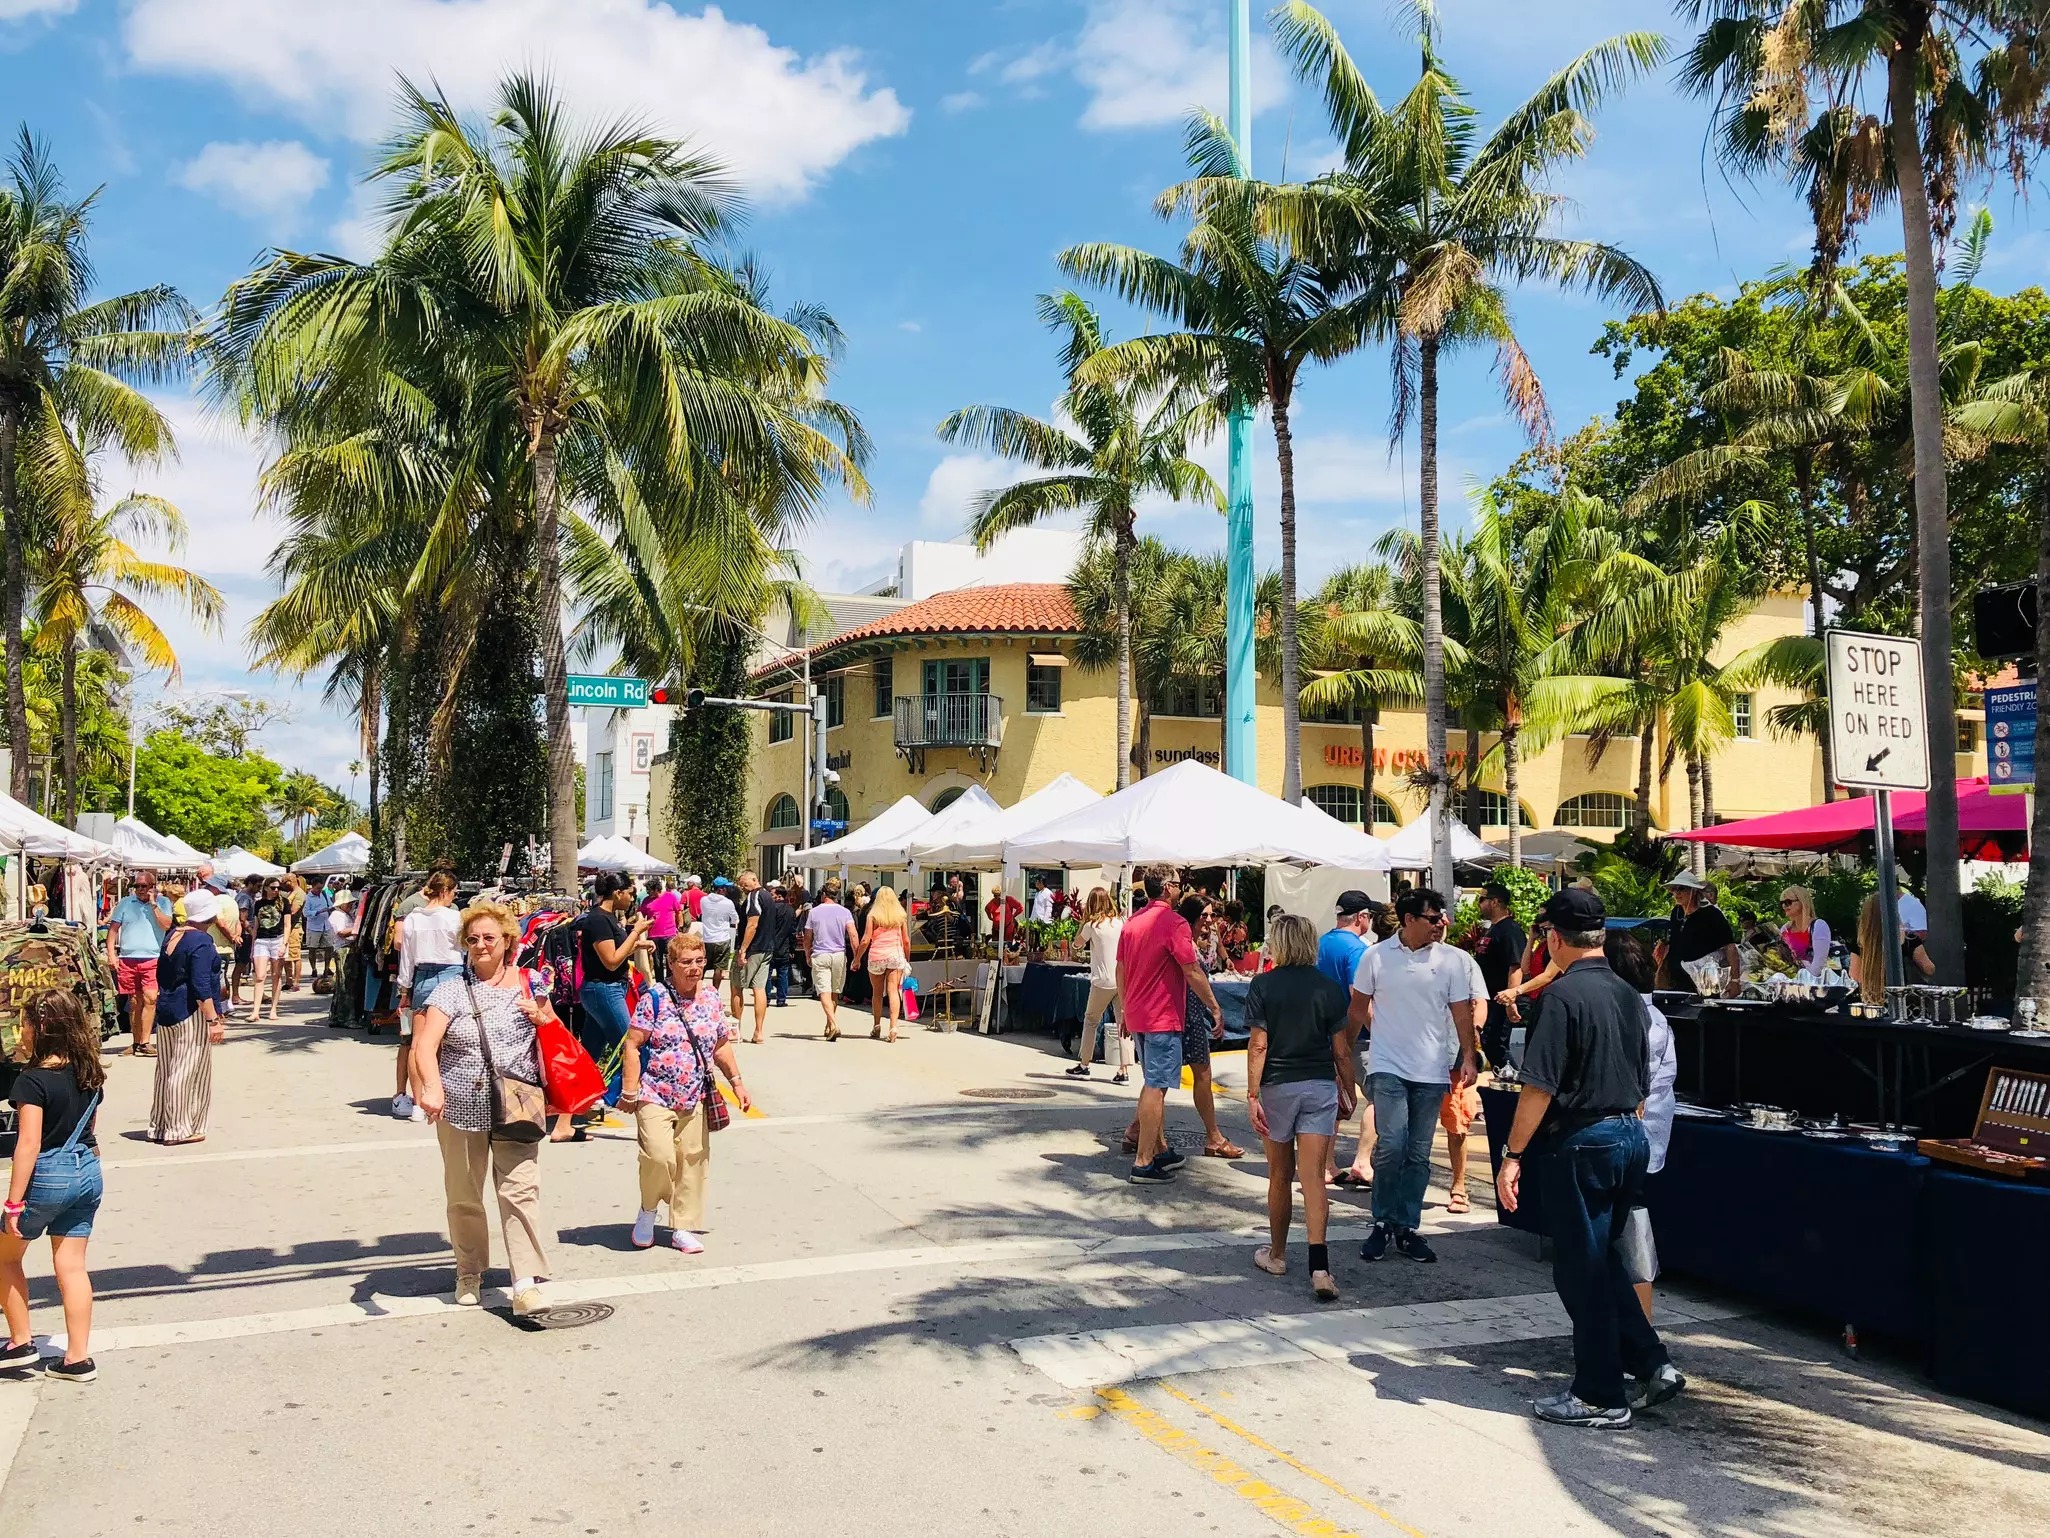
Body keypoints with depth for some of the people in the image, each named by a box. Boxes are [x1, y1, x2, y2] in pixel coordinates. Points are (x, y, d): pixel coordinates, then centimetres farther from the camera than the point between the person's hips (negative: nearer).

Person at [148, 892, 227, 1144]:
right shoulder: (201, 941, -16)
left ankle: (160, 1127, 21)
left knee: (167, 1071, 14)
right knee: (189, 1072, -2)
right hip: (191, 1015, -9)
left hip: (166, 1010, 9)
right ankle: (179, 1130, 3)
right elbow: (201, 986, -21)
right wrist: (213, 1020, -20)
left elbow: (161, 974, 19)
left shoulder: (172, 935, 10)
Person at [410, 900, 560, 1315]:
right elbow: (425, 1045, -14)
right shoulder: (452, 986, -2)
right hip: (461, 1107, 0)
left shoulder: (528, 983, 6)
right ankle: (469, 1273, 29)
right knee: (464, 1195, 10)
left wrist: (540, 1016, -4)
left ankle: (527, 1282, -5)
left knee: (520, 1190, -7)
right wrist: (431, 1088, -32)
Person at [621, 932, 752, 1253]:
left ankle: (683, 1227, 19)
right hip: (655, 1095, -5)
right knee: (659, 1157, -17)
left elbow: (721, 1045, 17)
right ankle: (648, 1209, 13)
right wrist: (630, 1091, -12)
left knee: (693, 1161, 4)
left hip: (695, 1099, 5)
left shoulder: (712, 998, 6)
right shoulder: (654, 998, -9)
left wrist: (736, 1081, 12)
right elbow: (633, 1045, -9)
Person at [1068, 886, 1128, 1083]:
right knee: (1123, 1024, 2)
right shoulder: (1120, 922, 4)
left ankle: (1084, 1065, 20)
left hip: (1103, 981, -3)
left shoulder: (1092, 925, -7)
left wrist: (1084, 918, 11)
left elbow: (1078, 941, 9)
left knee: (1090, 1020, 14)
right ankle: (1124, 1071, -3)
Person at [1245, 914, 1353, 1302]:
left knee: (1280, 1175, 14)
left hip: (1277, 1087, -1)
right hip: (1321, 1086, 1)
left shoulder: (1262, 986, -4)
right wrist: (1348, 1094, 15)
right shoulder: (1329, 988, 1)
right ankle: (1319, 1266, -16)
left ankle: (1277, 1255, 28)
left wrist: (1253, 1095, -7)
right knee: (1313, 1177, -3)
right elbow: (1341, 1051, 3)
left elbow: (1258, 1045, -9)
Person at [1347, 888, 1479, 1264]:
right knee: (1392, 1145, -14)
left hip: (1432, 1071, 2)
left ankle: (1406, 1228, 20)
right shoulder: (1376, 957, -2)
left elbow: (1462, 1012, 2)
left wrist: (1468, 1057, -6)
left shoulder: (1452, 959, 1)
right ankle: (1382, 1222, 5)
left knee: (1419, 1154, 8)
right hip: (1387, 1067, -2)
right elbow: (1359, 1008, 9)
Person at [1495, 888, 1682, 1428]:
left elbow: (1540, 1085, -19)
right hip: (1631, 1139, 8)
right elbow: (1642, 1083, 16)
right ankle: (1652, 1365, 20)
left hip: (1580, 1145, -8)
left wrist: (1513, 1154, -14)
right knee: (1601, 1260, 21)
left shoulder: (1563, 994, -16)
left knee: (1581, 1270, 3)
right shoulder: (1629, 995, 9)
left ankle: (1600, 1396, 12)